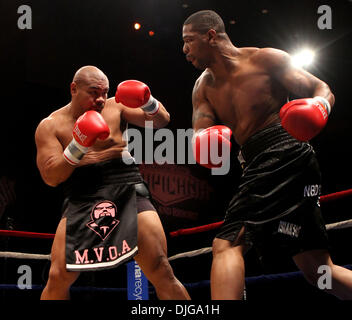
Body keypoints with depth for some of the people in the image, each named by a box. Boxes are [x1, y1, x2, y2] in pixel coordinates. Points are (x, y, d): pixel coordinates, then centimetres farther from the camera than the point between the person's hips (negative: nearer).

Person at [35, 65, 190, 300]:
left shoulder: (114, 107, 10)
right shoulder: (50, 126, 6)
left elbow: (162, 121, 10)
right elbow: (51, 177, -2)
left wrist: (148, 103, -11)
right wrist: (77, 148, -15)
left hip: (128, 193, 0)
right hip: (81, 200, 0)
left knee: (160, 271, -8)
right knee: (59, 277, -7)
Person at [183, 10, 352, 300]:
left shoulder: (266, 59, 0)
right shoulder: (204, 88, 18)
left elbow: (323, 90, -1)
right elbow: (200, 132, 8)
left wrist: (318, 106, -24)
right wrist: (203, 143, -16)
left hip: (285, 155, -8)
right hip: (256, 168, 8)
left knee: (227, 245, -21)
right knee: (315, 267, 8)